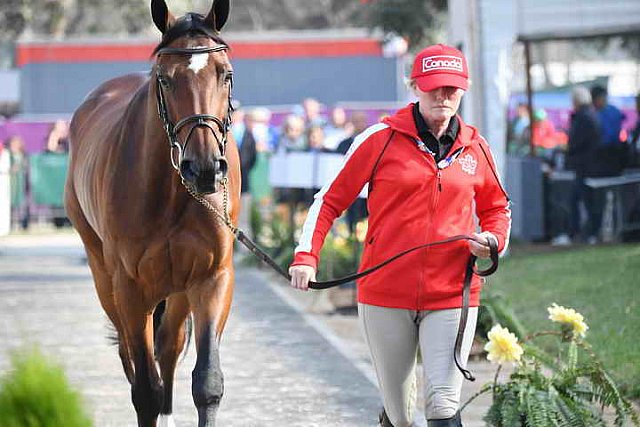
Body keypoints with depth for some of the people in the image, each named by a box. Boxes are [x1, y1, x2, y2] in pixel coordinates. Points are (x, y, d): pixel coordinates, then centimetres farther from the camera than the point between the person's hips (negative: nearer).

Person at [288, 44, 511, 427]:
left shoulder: (475, 148, 8)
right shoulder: (381, 139, -1)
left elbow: (497, 208, 24)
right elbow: (330, 200, 3)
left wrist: (494, 239, 1)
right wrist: (307, 256, -10)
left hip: (451, 295, 1)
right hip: (385, 292, -1)